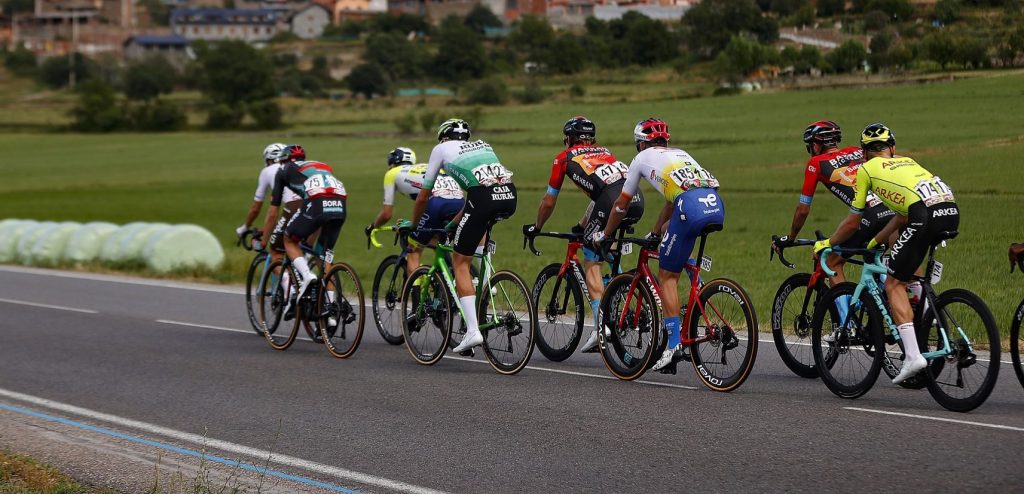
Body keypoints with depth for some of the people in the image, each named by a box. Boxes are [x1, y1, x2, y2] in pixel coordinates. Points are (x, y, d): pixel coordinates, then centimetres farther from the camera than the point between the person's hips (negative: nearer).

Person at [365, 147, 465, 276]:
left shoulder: (392, 173, 23)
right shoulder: (427, 167, 39)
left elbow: (387, 214, 21)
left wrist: (372, 227, 40)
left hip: (436, 201, -5)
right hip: (459, 201, 5)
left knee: (413, 251, 11)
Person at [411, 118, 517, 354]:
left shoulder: (441, 149, 22)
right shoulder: (482, 145, 35)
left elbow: (423, 196, 26)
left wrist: (413, 226, 43)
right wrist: (456, 222, 54)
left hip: (484, 198, -5)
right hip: (510, 197, 5)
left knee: (460, 262, 7)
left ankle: (472, 330, -4)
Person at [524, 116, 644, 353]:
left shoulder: (565, 157, 19)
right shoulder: (603, 152, 35)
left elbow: (548, 202, 25)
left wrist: (536, 227, 41)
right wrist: (582, 225, 56)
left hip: (612, 204, -6)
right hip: (637, 202, 6)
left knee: (591, 263, 4)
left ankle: (601, 329, -9)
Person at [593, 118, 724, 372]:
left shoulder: (643, 157, 23)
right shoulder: (680, 154, 37)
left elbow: (621, 204, 30)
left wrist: (604, 235, 45)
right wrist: (655, 233, 60)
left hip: (691, 208, -5)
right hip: (717, 206, 6)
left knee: (667, 275, 6)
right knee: (668, 229, 33)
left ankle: (674, 343, 0)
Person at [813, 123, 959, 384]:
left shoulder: (867, 169, 18)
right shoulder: (907, 162, 34)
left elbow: (852, 223, 21)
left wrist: (826, 244, 37)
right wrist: (876, 241, 48)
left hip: (926, 216, -6)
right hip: (952, 210, 6)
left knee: (894, 284, 4)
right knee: (897, 240, 34)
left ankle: (912, 355, -9)